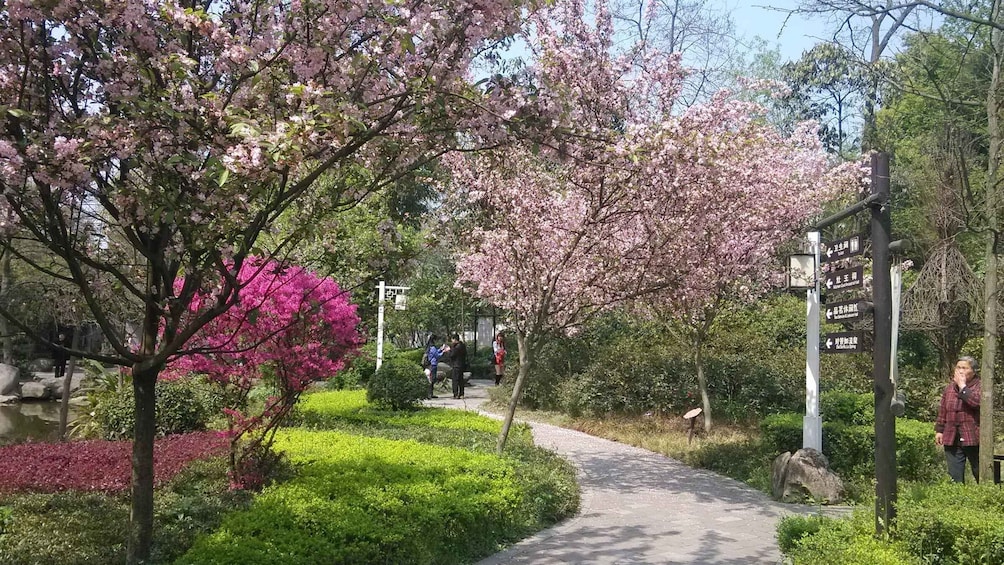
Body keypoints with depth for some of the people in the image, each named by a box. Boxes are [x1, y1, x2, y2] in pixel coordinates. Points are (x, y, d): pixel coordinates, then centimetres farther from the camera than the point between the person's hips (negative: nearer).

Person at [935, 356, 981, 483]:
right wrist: (939, 429, 13)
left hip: (973, 438, -5)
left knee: (980, 474, 5)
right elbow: (942, 411, 17)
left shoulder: (980, 386, -4)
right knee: (955, 477, 5)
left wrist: (963, 386, -17)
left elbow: (977, 401, -25)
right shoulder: (949, 387, 14)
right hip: (952, 438, 5)